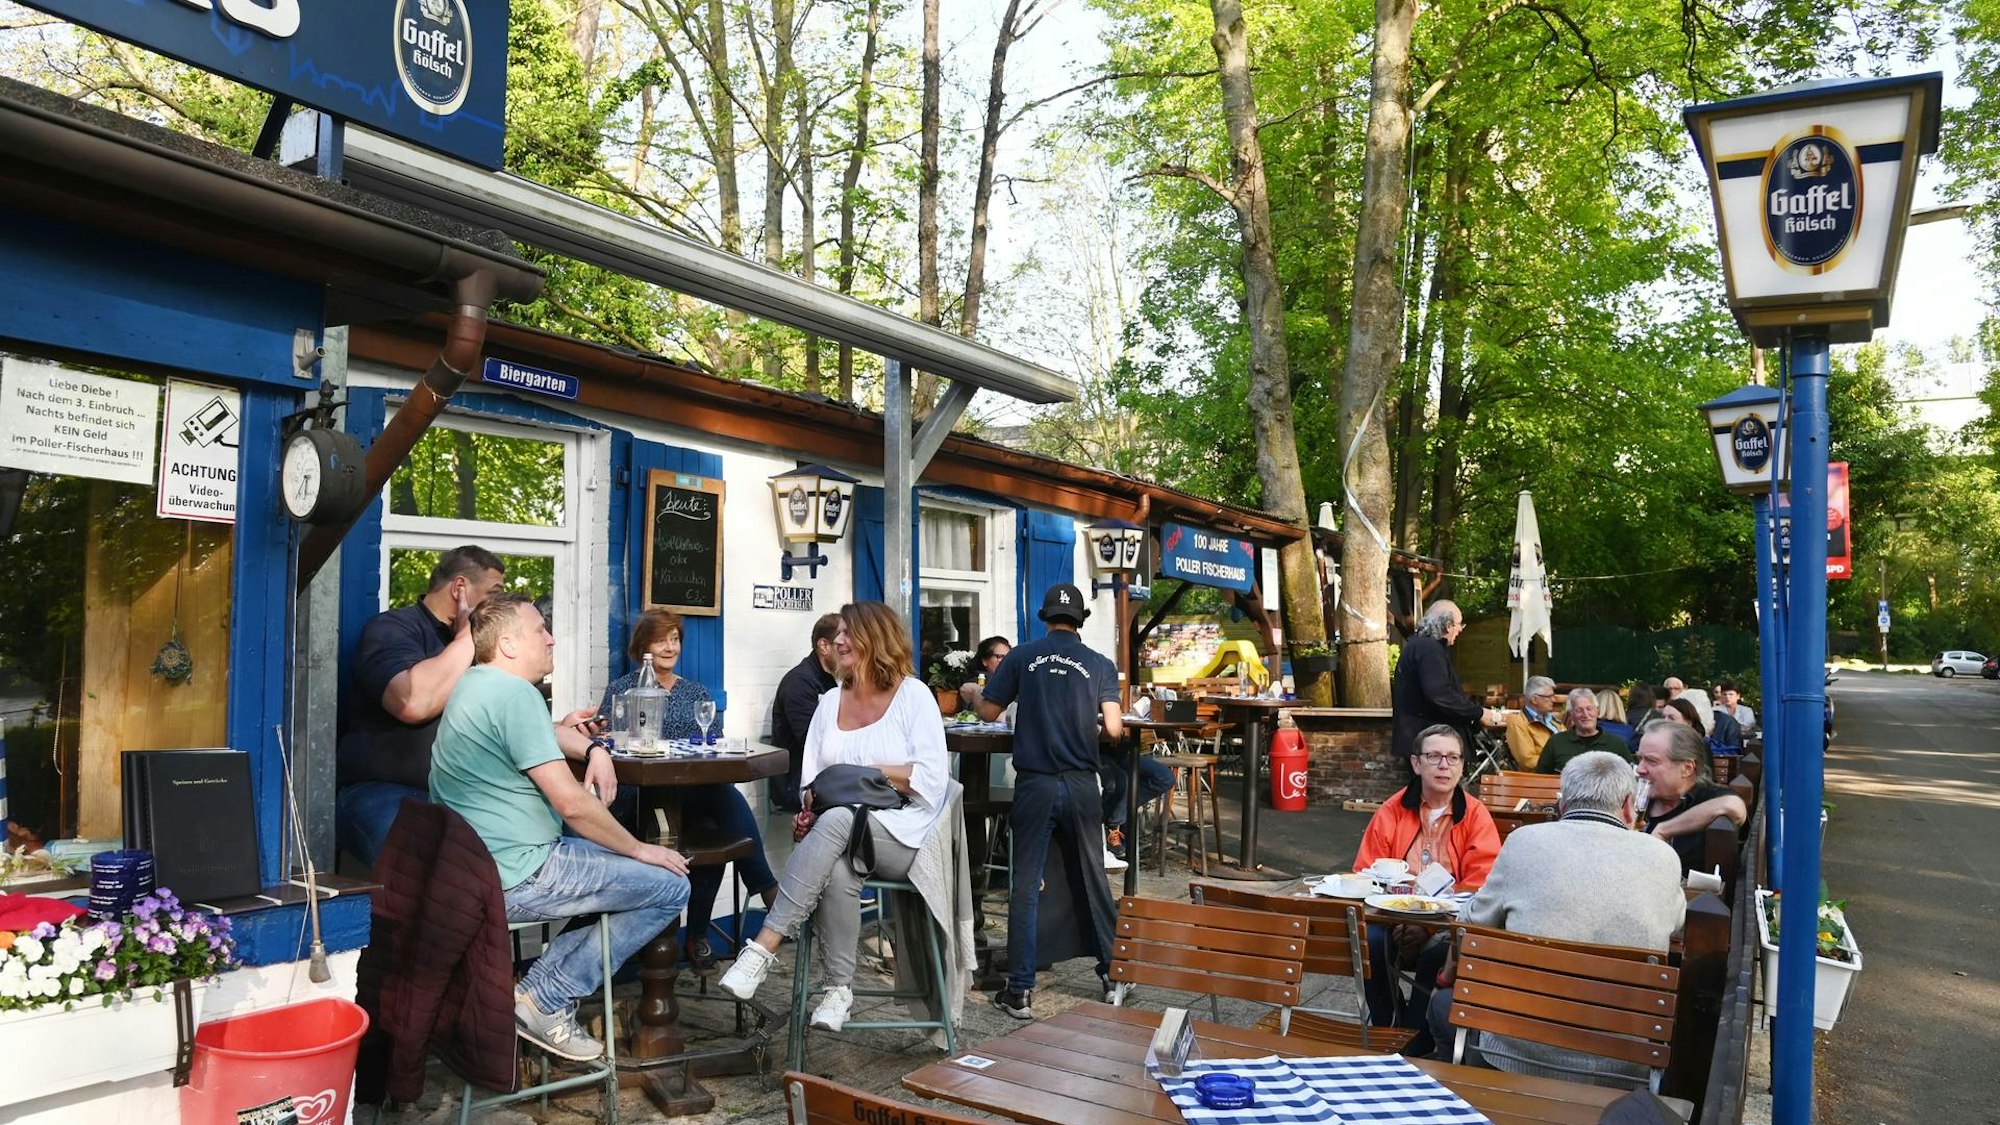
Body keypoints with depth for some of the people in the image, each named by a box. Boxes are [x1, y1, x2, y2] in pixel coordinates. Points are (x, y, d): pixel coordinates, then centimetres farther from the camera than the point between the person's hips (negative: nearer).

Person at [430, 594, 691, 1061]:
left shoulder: (474, 684, 13)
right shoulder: (513, 692, -20)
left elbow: (545, 731, 30)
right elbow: (571, 802, -24)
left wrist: (594, 749, 9)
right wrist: (640, 850, -11)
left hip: (478, 863, 11)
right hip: (515, 878, -11)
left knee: (625, 860, 20)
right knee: (670, 887, -10)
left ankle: (544, 981, 12)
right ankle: (548, 999, -3)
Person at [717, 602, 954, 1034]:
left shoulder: (913, 695, 2)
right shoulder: (830, 702, 18)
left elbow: (931, 777, -8)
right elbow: (809, 776, 12)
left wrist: (863, 772, -11)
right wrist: (809, 806, -11)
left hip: (900, 836, -3)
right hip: (840, 836, 3)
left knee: (837, 820, -36)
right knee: (836, 870, -35)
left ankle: (764, 947, -36)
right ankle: (839, 988, -22)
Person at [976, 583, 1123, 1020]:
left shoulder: (1022, 656, 0)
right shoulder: (1100, 664, 2)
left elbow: (988, 713, 4)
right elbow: (1114, 729, -5)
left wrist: (970, 694, 26)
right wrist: (1121, 726, 18)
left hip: (1035, 784, -1)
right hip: (1081, 785, 1)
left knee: (1025, 886, 2)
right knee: (1094, 878, 15)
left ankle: (1020, 991, 3)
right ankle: (1113, 969, 27)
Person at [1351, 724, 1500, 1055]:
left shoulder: (1476, 816, 2)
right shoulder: (1391, 811, 6)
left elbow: (1480, 888, -7)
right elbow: (1365, 876, 4)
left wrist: (1430, 925, -21)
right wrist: (1396, 920, -15)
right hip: (1393, 919, 1)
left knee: (1439, 953, -32)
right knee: (1370, 941, -29)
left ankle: (1415, 1046, -13)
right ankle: (1386, 1026, -5)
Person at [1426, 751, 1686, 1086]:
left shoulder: (1525, 840, -2)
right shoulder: (1663, 857, 1)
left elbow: (1471, 927, 10)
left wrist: (1448, 975, 30)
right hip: (1622, 1069, 2)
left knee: (1444, 1003, 25)